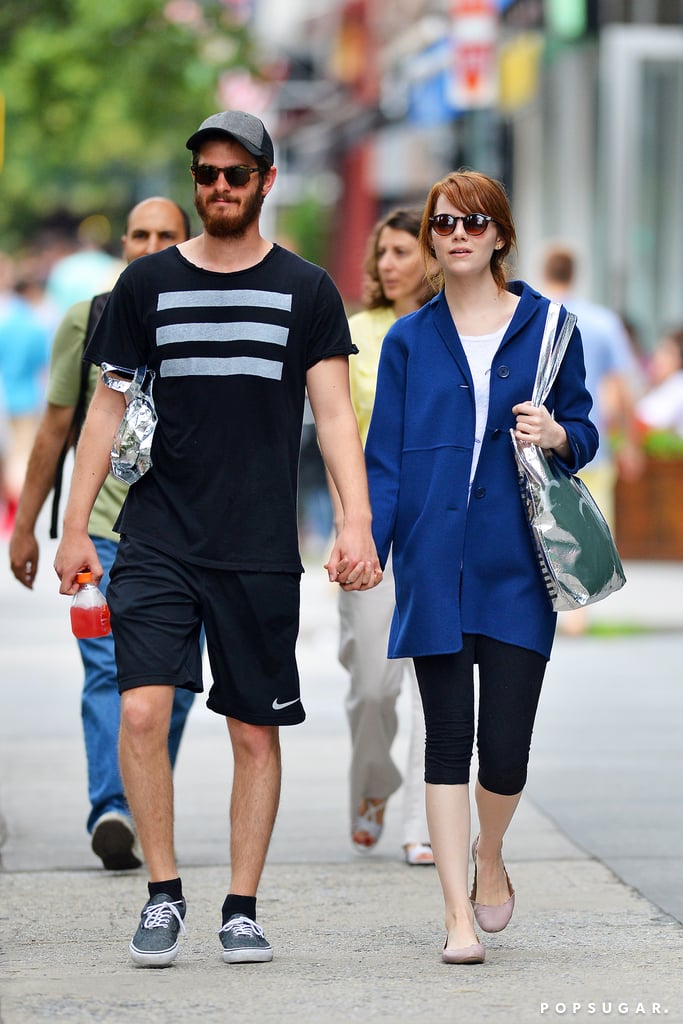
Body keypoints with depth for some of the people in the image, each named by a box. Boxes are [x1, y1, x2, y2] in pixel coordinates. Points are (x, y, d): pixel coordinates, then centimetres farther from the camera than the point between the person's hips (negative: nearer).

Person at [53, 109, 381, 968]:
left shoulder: (305, 291, 6)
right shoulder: (147, 284, 8)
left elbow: (335, 416, 1)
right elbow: (107, 409, 11)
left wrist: (356, 525, -11)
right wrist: (74, 527, 6)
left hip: (260, 551, 0)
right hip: (156, 542, 0)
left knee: (256, 733, 3)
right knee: (141, 712, -14)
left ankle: (241, 909, 15)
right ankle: (163, 893, 1)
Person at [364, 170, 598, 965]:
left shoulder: (548, 326, 7)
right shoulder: (409, 340, 8)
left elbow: (583, 432, 12)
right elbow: (384, 455, 6)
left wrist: (559, 436, -11)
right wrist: (367, 545, -7)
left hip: (516, 563, -1)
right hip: (434, 564, 1)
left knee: (505, 744, -5)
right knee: (447, 740, 2)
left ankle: (490, 861, 25)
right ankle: (459, 915, 8)